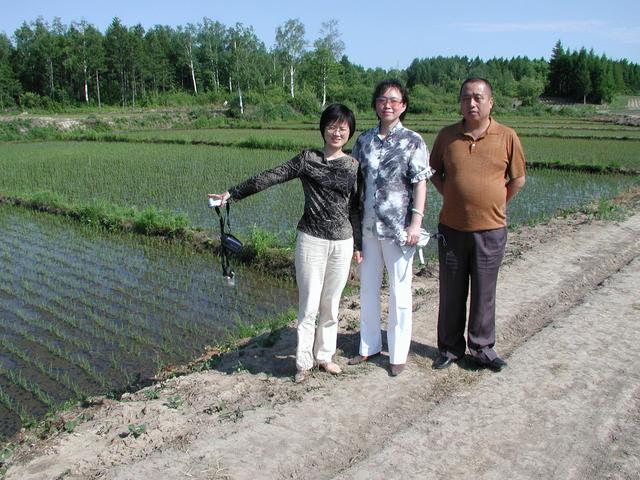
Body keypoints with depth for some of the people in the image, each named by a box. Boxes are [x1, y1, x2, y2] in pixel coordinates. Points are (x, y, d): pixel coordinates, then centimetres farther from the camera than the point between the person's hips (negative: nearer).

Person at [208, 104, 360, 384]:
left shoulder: (354, 166, 6)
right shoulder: (307, 159, -1)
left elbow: (356, 207, 10)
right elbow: (270, 177, -4)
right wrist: (233, 194, -6)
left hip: (342, 244, 2)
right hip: (311, 240, -2)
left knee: (331, 306, 11)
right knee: (309, 306, 2)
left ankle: (324, 356, 28)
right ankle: (304, 363, 17)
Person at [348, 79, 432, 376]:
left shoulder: (413, 142, -4)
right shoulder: (364, 141, 7)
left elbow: (420, 184, -7)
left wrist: (416, 223, -15)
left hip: (398, 228, -4)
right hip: (367, 226, 4)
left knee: (399, 291, 5)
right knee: (367, 287, 14)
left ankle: (398, 354, 19)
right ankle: (369, 346, 30)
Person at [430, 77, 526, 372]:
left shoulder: (507, 137, -2)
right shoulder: (447, 136, 1)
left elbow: (518, 179, 7)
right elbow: (434, 172, 14)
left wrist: (495, 205, 5)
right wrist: (452, 198, 5)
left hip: (490, 230, -1)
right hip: (452, 228, 1)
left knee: (484, 293, 9)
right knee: (451, 293, 10)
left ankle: (482, 348, 25)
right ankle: (450, 348, 25)